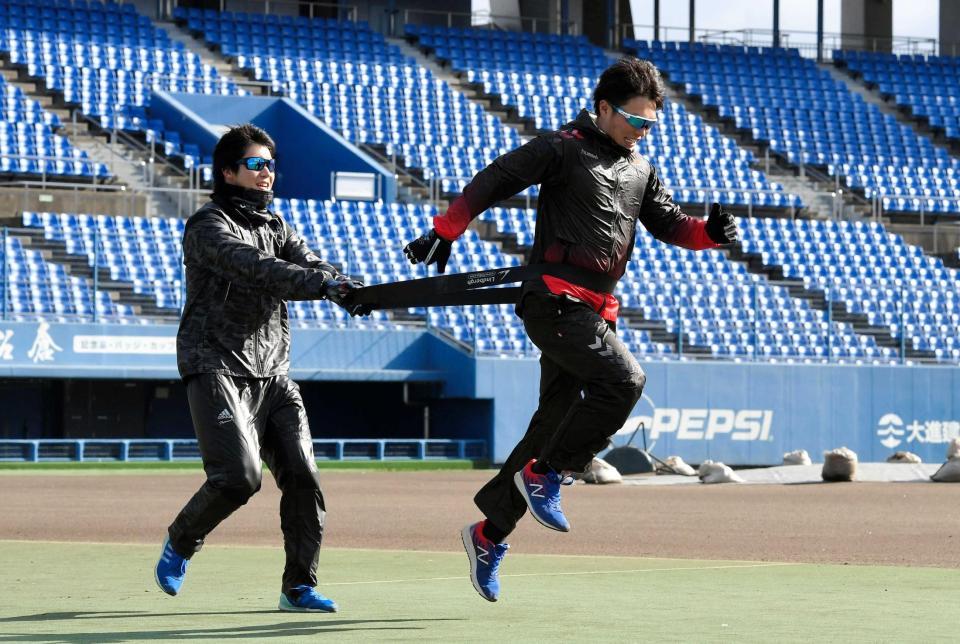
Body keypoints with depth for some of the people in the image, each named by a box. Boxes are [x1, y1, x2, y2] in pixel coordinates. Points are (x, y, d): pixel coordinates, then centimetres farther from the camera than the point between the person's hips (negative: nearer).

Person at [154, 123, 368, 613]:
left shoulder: (277, 229, 18)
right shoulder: (208, 227, -6)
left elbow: (307, 265, 0)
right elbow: (255, 269, -23)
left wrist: (346, 290, -24)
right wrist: (323, 284, -36)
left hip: (272, 372, 7)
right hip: (216, 366, -7)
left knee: (302, 475, -5)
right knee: (239, 476, -18)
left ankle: (299, 586, 2)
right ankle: (180, 542, 9)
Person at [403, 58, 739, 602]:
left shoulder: (640, 169, 17)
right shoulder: (564, 149, -5)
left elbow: (668, 223, 16)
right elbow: (493, 181, -7)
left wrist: (710, 232, -5)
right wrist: (444, 232, -16)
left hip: (597, 310, 8)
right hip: (555, 299, -8)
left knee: (558, 423, 7)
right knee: (624, 379, -25)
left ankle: (489, 534, 16)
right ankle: (546, 474, -12)